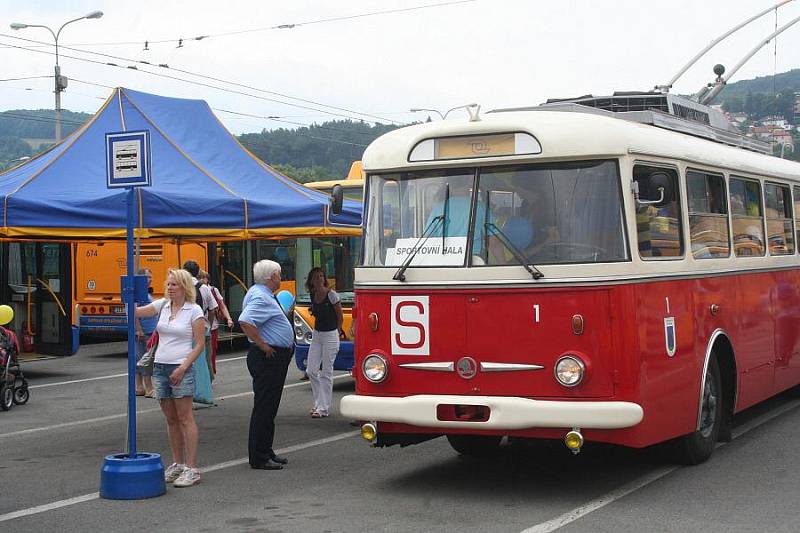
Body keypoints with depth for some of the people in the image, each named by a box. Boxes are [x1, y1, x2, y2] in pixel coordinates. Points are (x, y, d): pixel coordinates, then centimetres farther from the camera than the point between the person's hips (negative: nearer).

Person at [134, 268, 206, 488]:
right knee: (171, 419, 10)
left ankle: (192, 469, -6)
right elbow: (137, 312, 2)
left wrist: (183, 367, -15)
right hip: (160, 367, 6)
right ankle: (177, 464, 19)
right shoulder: (162, 305, 10)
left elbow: (200, 345, -7)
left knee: (185, 418, -7)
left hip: (181, 368, -6)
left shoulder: (194, 310, -5)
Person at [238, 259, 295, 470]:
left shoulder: (261, 294, 15)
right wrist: (263, 345, -24)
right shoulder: (261, 298, -18)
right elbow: (245, 321, -32)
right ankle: (259, 458, -2)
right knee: (264, 408, -6)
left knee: (268, 408, 16)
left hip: (274, 358, 11)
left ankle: (266, 453, 24)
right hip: (269, 358, -11)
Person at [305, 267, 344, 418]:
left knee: (326, 372, -2)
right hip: (316, 334, 6)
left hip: (330, 335, -6)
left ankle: (323, 408, 3)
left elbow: (340, 316, -4)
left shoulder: (331, 294, -12)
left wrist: (338, 331, 1)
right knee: (311, 370, 3)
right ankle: (318, 403, 17)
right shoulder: (312, 295, 6)